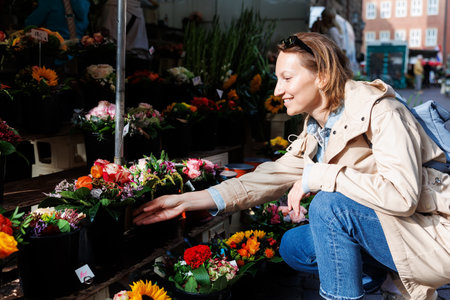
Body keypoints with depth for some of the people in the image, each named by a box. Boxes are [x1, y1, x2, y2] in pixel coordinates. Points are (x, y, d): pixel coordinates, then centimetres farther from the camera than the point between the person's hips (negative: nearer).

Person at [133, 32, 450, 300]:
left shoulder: (379, 111, -22)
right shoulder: (314, 135, 3)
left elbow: (401, 194, -32)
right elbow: (269, 178, 0)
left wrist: (318, 176, -25)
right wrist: (186, 201, -5)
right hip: (382, 228, 8)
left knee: (329, 205, -26)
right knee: (293, 246, 5)